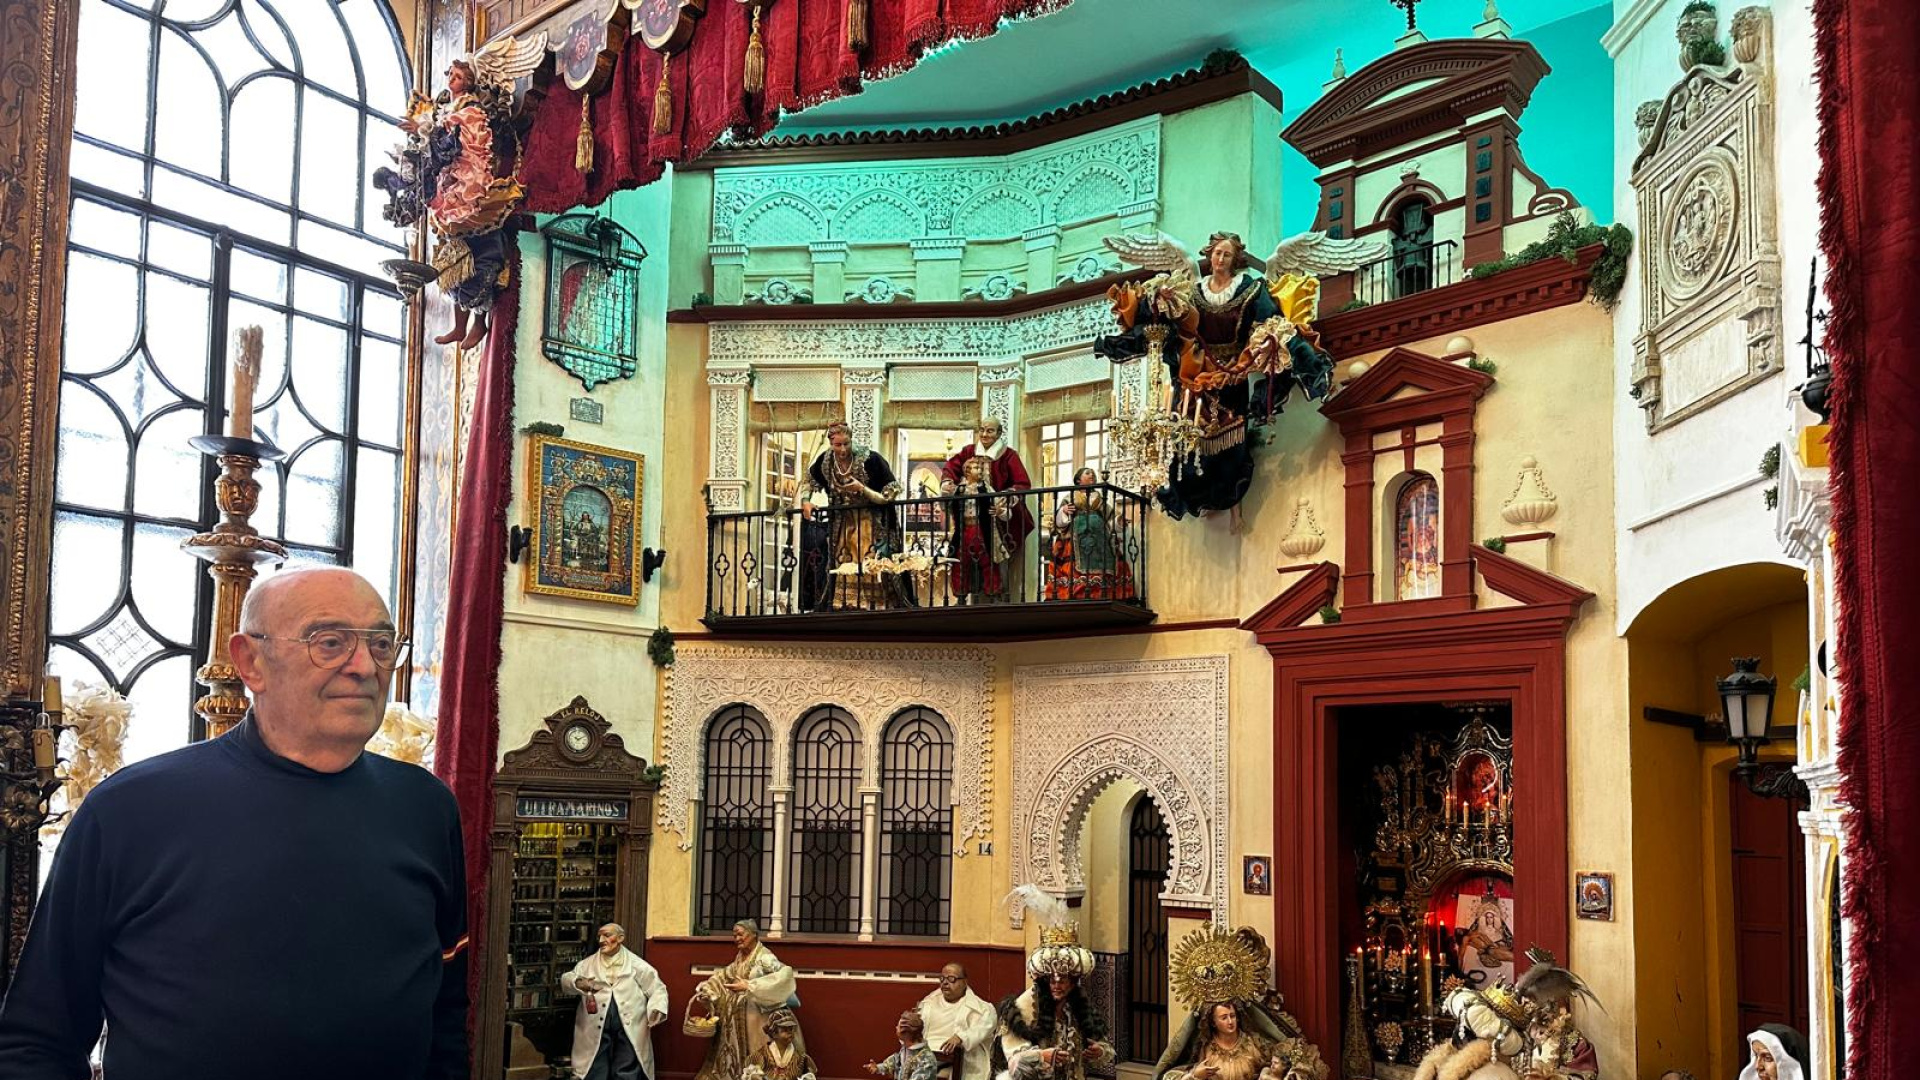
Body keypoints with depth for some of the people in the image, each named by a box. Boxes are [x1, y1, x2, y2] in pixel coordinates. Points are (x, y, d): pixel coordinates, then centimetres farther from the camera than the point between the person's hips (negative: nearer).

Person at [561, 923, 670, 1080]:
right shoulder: (588, 963, 12)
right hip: (597, 1029, 1)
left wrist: (656, 1010, -13)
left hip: (629, 1028, -1)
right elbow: (566, 980, 5)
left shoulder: (637, 965, 7)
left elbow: (657, 988, 6)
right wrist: (578, 983, -19)